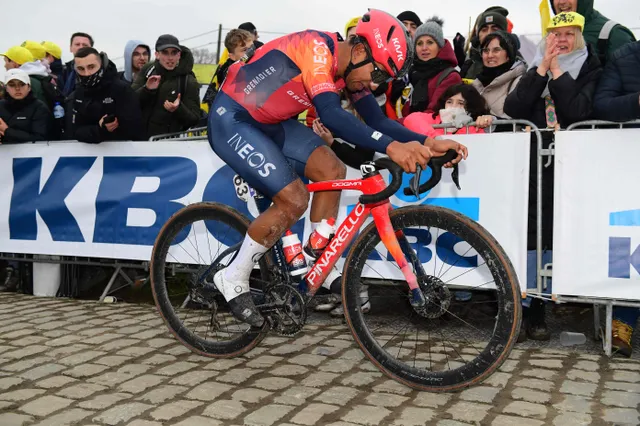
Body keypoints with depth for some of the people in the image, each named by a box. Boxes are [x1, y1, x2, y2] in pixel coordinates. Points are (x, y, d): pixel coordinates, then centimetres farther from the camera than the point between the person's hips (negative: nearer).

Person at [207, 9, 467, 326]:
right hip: (232, 119, -9)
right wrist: (391, 147, -47)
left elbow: (376, 120, -1)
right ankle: (234, 279, 2)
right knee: (293, 200, -17)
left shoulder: (349, 67, 0)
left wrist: (427, 142, -14)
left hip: (269, 122, 9)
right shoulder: (317, 47, -26)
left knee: (332, 171, -4)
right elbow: (331, 115, -39)